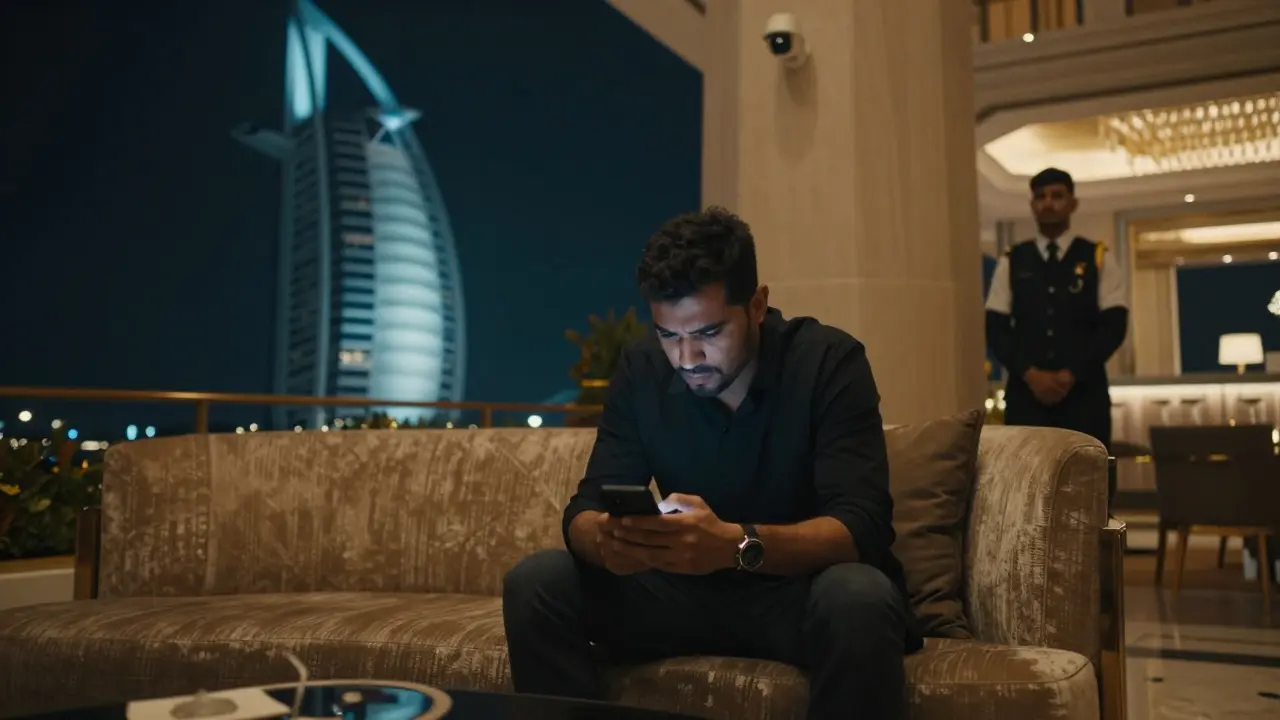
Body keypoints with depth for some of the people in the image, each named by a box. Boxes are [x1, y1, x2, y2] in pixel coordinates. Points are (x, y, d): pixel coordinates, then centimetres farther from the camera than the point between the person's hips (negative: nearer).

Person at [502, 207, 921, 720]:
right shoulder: (640, 371, -4)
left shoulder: (829, 361, -17)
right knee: (535, 583, -14)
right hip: (693, 590, 4)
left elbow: (862, 528, -26)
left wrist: (737, 544, -44)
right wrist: (605, 539, -34)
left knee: (858, 596, -37)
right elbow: (585, 509, -8)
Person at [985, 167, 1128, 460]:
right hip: (1025, 391, 1)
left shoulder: (1097, 258, 7)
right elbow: (995, 327, 4)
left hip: (1084, 391, 0)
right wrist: (1029, 373, -10)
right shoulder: (1011, 262, 9)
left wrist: (1071, 374, -11)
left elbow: (1114, 325, 0)